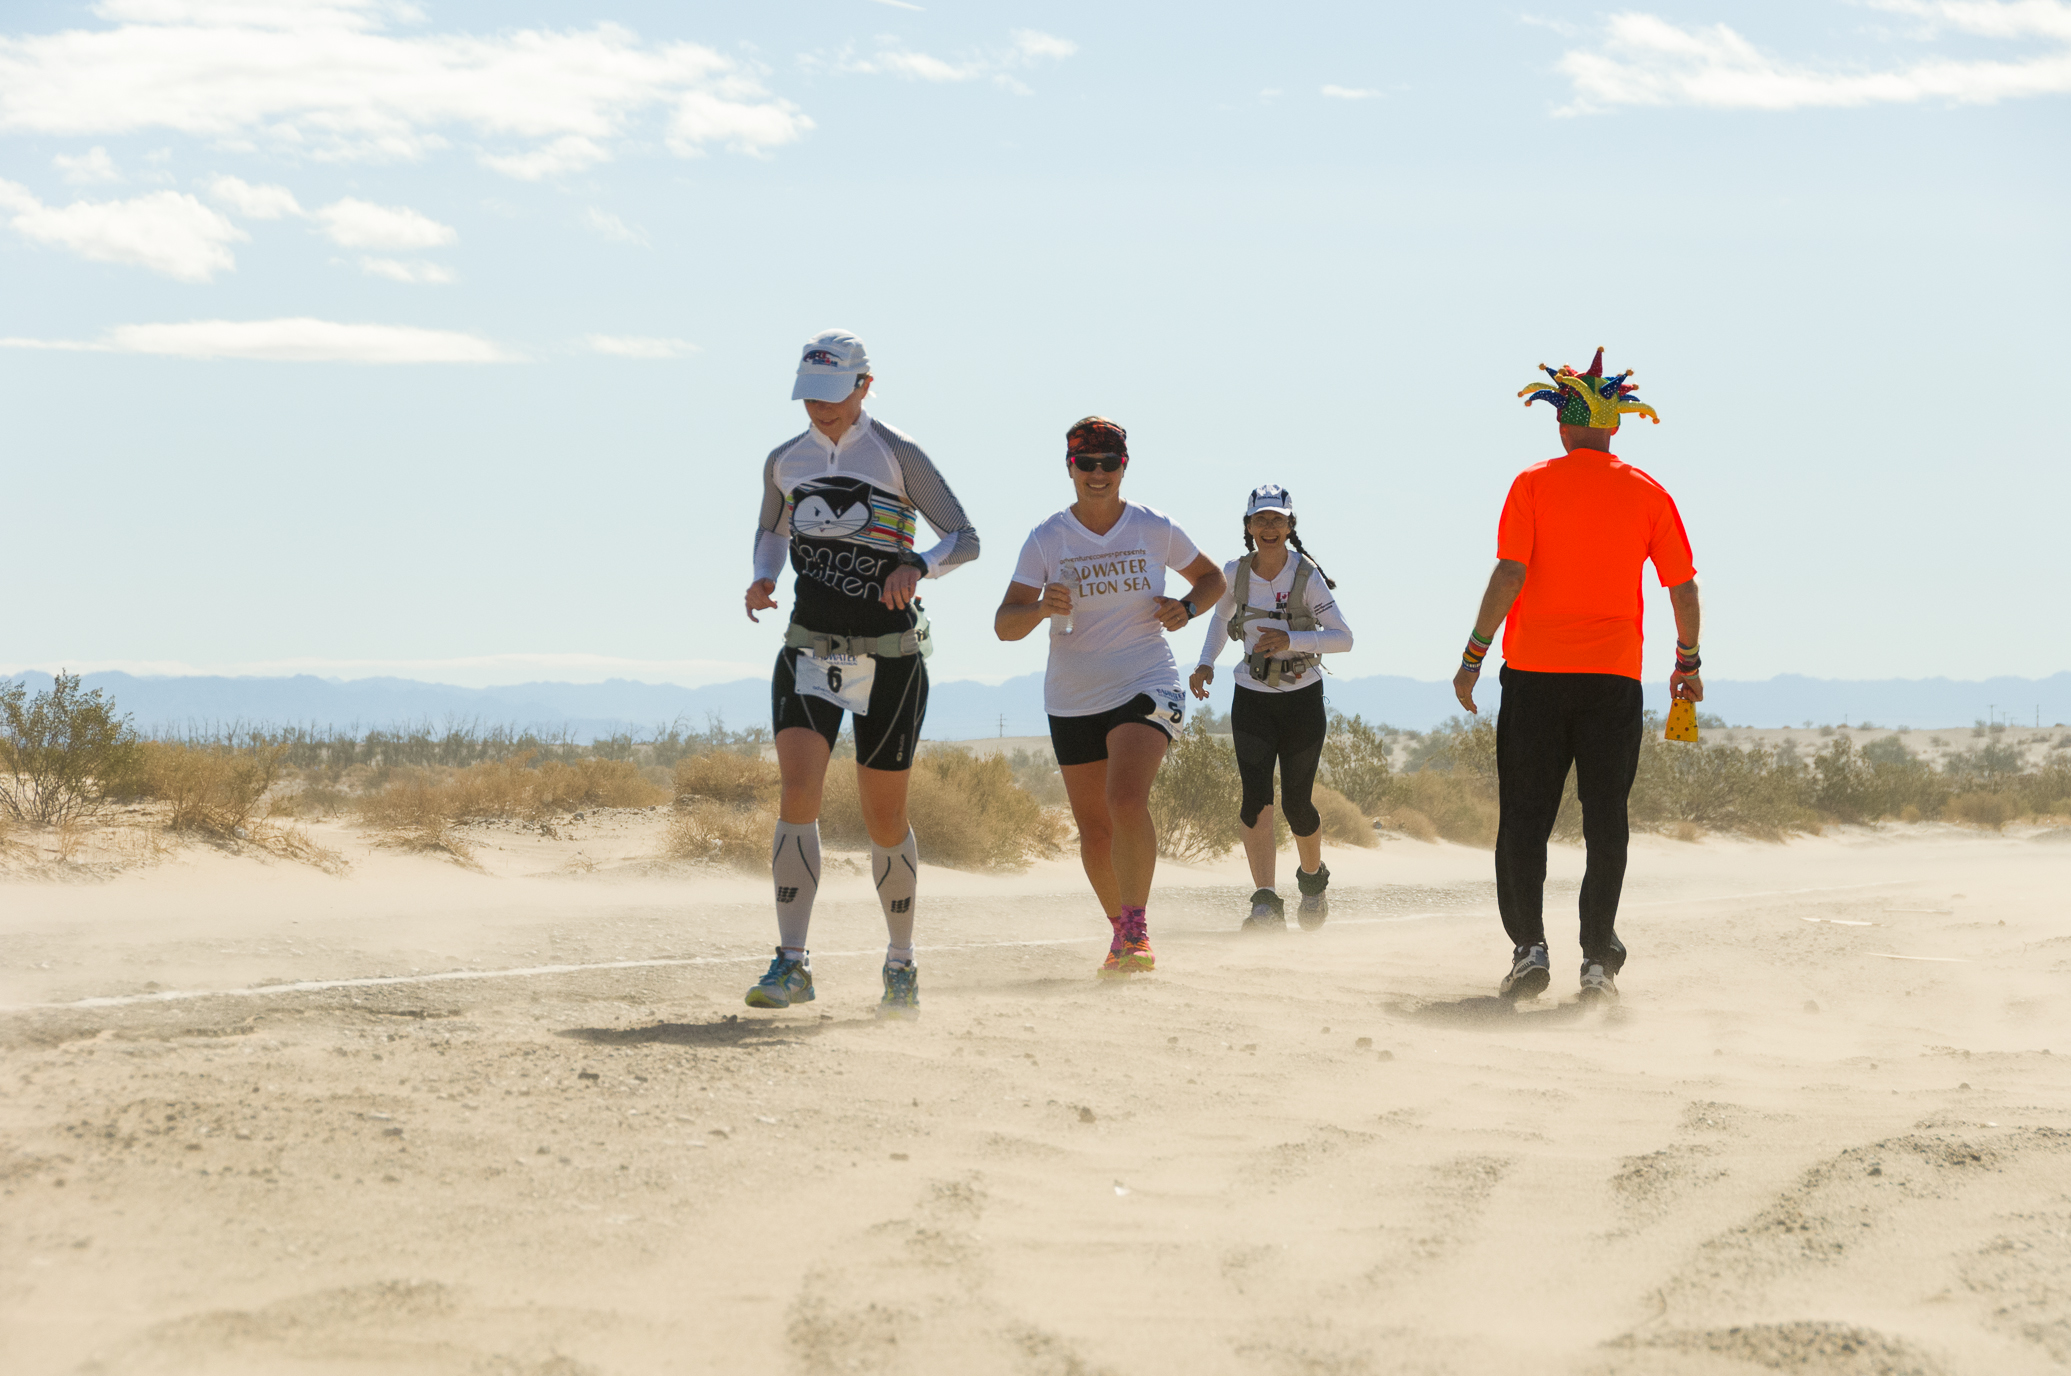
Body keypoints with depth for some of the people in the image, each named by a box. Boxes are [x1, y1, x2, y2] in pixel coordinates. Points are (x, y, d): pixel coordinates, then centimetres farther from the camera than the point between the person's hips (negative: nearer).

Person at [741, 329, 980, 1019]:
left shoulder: (896, 455, -6)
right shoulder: (785, 461, 7)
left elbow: (965, 538, -5)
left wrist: (916, 565, -25)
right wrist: (763, 576, 3)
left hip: (890, 656, -3)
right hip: (809, 648, 3)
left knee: (884, 818, 4)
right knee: (797, 792, -17)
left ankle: (901, 963, 24)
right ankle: (791, 964, -18)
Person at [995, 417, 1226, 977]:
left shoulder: (1155, 530, -1)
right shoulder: (1046, 540, -2)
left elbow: (1212, 578, 16)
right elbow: (1004, 624, -8)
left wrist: (1185, 609, -5)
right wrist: (1040, 609, -30)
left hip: (1146, 687, -2)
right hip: (1072, 702, 2)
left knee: (1127, 799, -25)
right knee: (1093, 829, 8)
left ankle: (1135, 930, -21)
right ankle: (1122, 929, 29)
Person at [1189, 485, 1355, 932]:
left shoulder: (1307, 577, -15)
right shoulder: (1235, 573, -4)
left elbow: (1343, 638, -20)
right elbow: (1221, 615, 17)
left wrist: (1291, 639, -33)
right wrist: (1206, 663, 2)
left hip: (1302, 699, -2)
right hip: (1252, 701, 2)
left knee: (1296, 803, 4)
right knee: (1256, 798, -15)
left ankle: (1313, 877, 35)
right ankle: (1266, 905, -20)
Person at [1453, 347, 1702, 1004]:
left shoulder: (1534, 483, -1)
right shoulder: (1647, 493, 5)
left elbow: (1509, 574, -9)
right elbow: (1684, 586, 5)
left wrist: (1474, 655, -4)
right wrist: (1688, 662, 17)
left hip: (1535, 670, -1)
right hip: (1614, 676, 1)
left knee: (1524, 818, 5)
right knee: (1605, 820, 5)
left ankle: (1529, 947, -5)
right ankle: (1598, 962, 0)